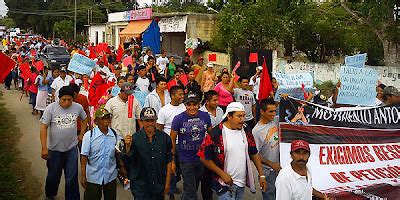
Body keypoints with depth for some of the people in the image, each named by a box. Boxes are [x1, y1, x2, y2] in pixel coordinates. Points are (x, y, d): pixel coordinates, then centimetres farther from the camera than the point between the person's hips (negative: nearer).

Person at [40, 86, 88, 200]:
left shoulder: (78, 107, -6)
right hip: (55, 149, 0)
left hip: (72, 148, 1)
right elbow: (43, 127, -12)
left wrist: (81, 135, 7)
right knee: (53, 176, 18)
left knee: (71, 178, 4)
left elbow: (85, 119, 14)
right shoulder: (51, 108, -13)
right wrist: (44, 148, -16)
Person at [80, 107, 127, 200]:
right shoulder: (89, 135, -10)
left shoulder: (115, 135, -2)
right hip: (93, 176, -2)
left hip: (111, 176, 3)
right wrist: (83, 176, -10)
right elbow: (84, 156, -9)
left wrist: (122, 167, 4)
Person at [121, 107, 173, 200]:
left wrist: (167, 183, 3)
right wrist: (128, 146, -27)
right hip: (140, 186, -2)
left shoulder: (164, 137, -2)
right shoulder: (135, 138, -8)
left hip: (159, 185, 2)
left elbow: (169, 161, 4)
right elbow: (127, 162, -10)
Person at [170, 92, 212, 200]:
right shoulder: (178, 119, -14)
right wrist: (172, 160, -8)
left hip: (202, 158, 4)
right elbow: (172, 140, -8)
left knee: (195, 186, 24)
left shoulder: (205, 116, -5)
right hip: (186, 160, -4)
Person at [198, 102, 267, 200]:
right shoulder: (215, 134, -16)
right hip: (225, 184, -6)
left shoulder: (246, 132, 3)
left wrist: (261, 175, 5)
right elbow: (204, 158, -13)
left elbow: (254, 154, 11)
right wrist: (222, 174, -15)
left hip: (242, 184, 6)